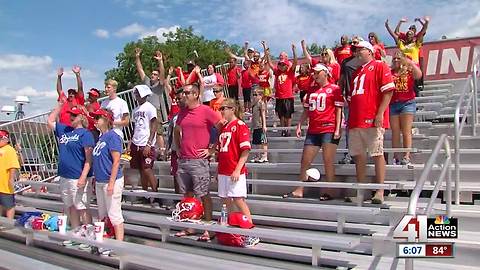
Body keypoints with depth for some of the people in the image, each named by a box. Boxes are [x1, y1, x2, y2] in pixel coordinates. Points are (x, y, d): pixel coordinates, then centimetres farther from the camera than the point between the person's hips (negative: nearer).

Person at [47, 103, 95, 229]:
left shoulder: (85, 133, -9)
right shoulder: (63, 129, 13)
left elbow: (89, 159, -15)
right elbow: (50, 121, 28)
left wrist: (83, 178, -21)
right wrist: (60, 105, 21)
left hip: (78, 178, -8)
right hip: (64, 177, 8)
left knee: (82, 209, -3)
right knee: (70, 208, 15)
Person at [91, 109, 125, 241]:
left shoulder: (112, 136, -14)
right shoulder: (100, 137, 12)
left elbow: (116, 161, -18)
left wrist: (111, 183, -21)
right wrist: (95, 179, 20)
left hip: (111, 181, -10)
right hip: (100, 181, 10)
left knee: (114, 215, -4)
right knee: (102, 215, 19)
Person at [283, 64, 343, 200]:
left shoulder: (334, 89, 0)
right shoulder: (312, 90, 18)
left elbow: (338, 110, -5)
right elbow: (306, 110, 20)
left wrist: (337, 129, -12)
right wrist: (299, 125, 12)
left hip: (329, 130, -6)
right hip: (313, 130, 7)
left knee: (328, 162, -2)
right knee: (304, 162, 8)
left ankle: (329, 192, 7)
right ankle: (299, 190, 16)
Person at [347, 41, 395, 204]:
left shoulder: (379, 66, 2)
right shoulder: (356, 72, 24)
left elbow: (388, 91, -9)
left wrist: (380, 114, -17)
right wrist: (350, 118, 19)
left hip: (373, 120, -7)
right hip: (355, 121, 7)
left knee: (377, 154, -4)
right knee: (358, 156, 6)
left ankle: (380, 192, 0)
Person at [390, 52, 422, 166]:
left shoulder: (409, 70, 7)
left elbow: (419, 75, -13)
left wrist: (411, 63, -23)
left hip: (407, 103, -2)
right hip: (393, 104, 2)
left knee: (406, 131, -7)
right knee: (395, 132, 2)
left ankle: (407, 157, -10)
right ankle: (396, 157, 5)